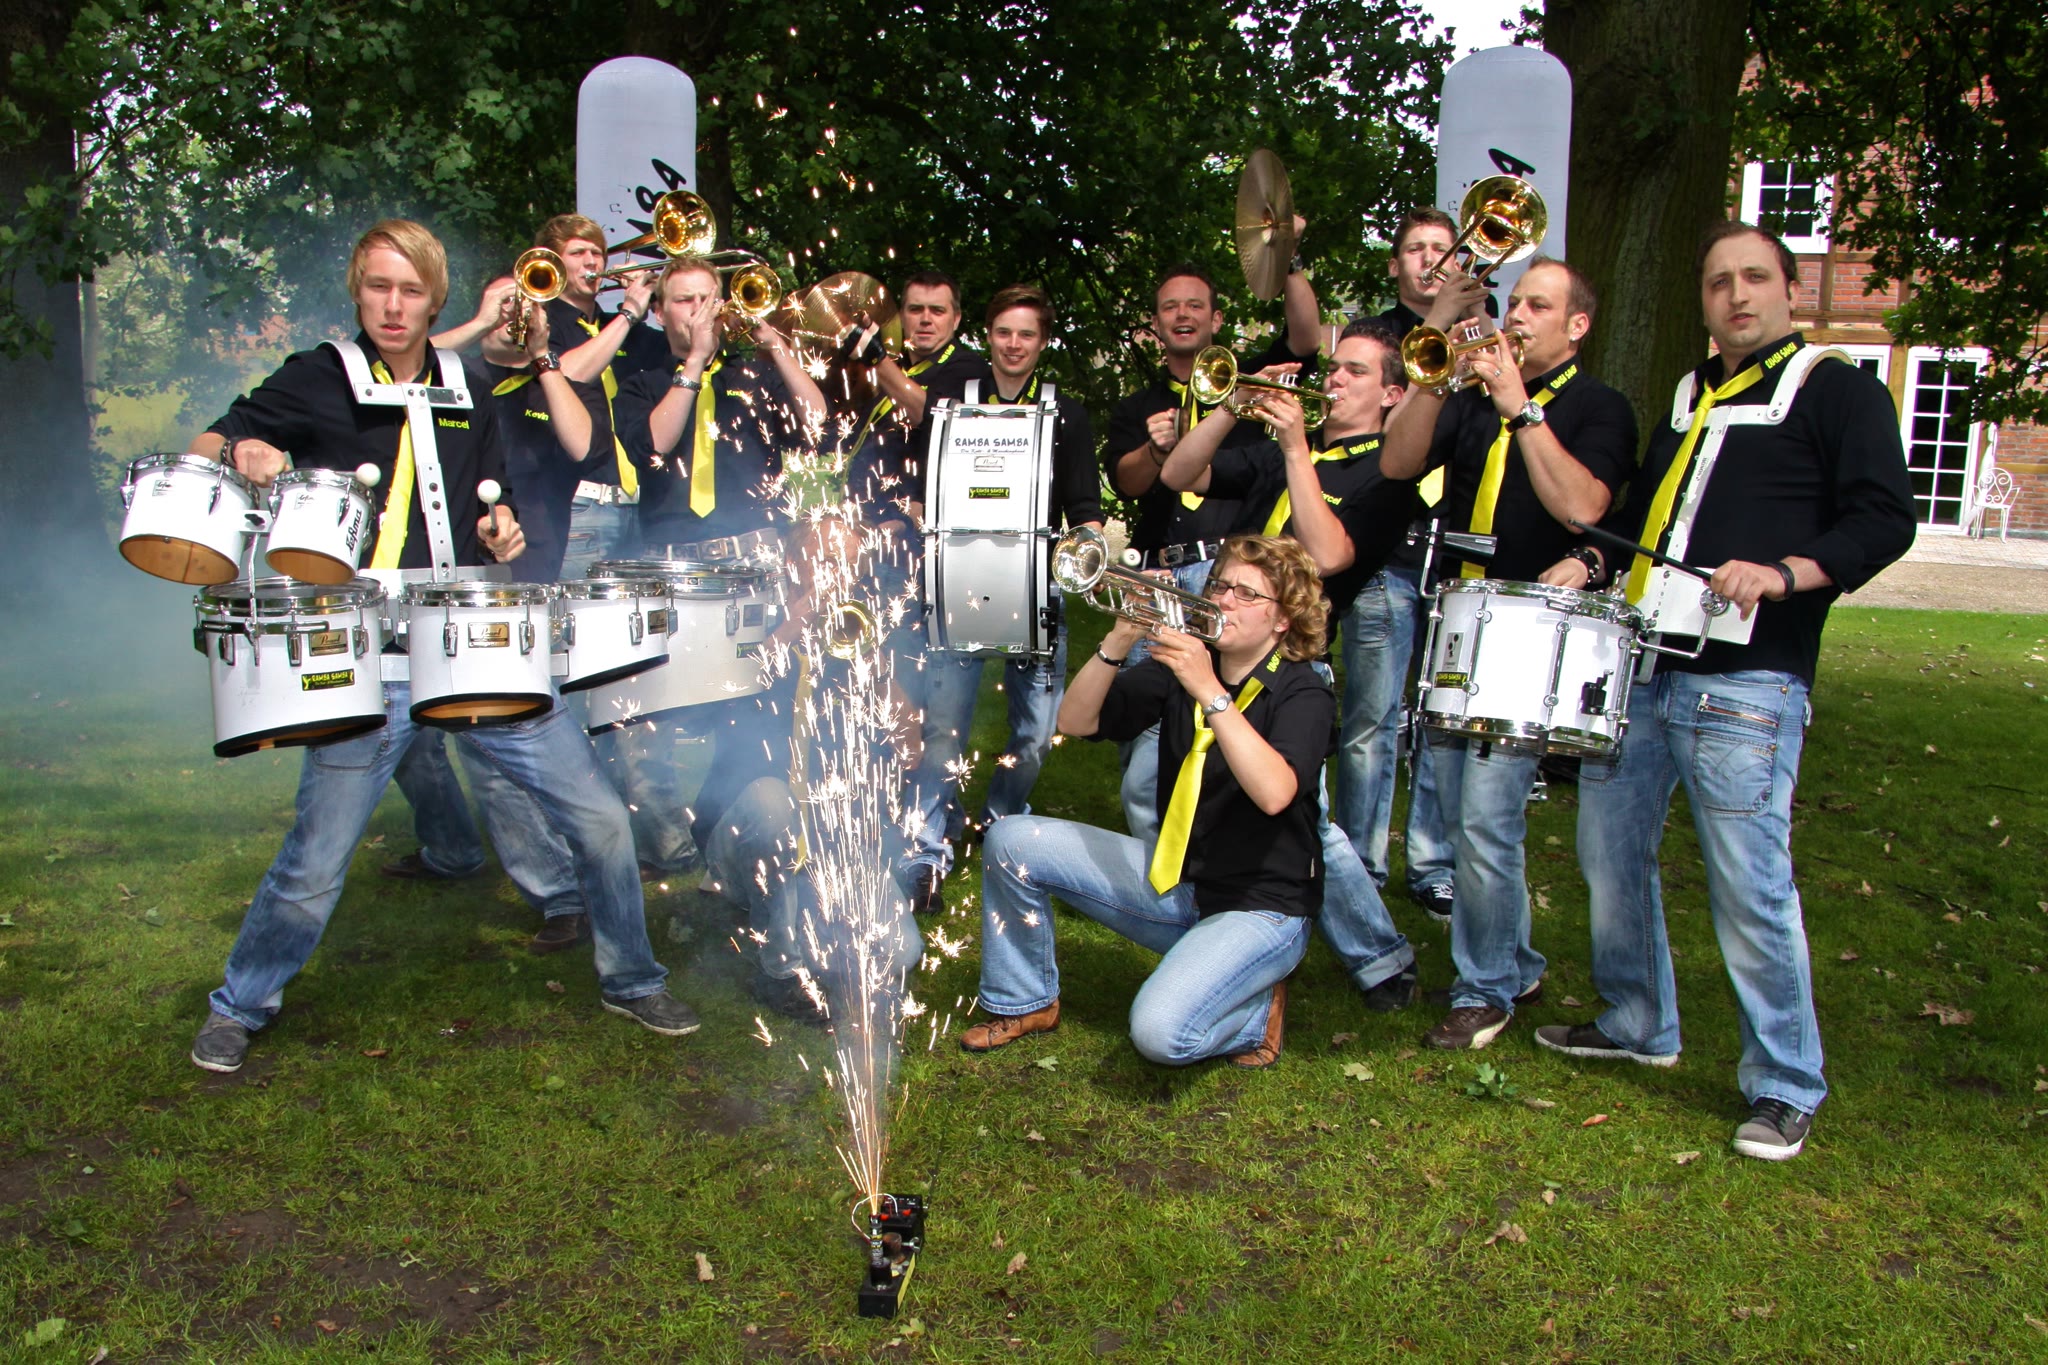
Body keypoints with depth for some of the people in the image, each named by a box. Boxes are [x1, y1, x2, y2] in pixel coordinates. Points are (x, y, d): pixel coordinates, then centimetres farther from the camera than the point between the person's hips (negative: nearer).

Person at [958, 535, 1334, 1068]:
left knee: (1161, 1034, -30)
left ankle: (1256, 1010, 4)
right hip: (1174, 879, 6)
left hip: (1259, 905, -6)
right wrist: (1122, 638, -21)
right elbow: (1075, 722, -7)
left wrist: (1209, 693, -38)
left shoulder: (1303, 693, -13)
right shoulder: (1179, 665, 2)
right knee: (1011, 841, -6)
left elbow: (1274, 794, -33)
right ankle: (1024, 1004, 14)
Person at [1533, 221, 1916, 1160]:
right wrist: (1590, 562, 11)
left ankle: (1785, 1087, 9)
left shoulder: (1835, 390, 3)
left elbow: (1884, 520, -7)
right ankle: (1637, 1025, 30)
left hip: (1746, 681, -7)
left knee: (1749, 883, -8)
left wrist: (1782, 574, -22)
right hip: (1635, 666, 7)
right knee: (1610, 852, 11)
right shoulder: (1686, 395, 22)